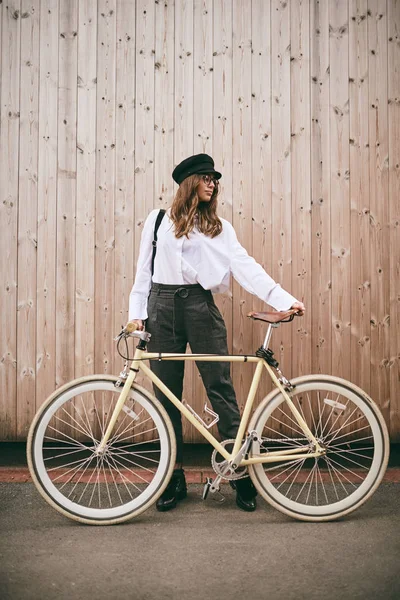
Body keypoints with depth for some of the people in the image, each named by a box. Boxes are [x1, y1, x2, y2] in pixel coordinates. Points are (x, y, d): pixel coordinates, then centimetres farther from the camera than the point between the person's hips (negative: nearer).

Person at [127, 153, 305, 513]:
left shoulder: (218, 227, 8)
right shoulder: (158, 221, 10)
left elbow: (245, 266, -2)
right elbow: (144, 270, 11)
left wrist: (284, 299, -13)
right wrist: (137, 312, 3)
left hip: (200, 307, -1)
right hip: (162, 307, 1)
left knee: (220, 388, -4)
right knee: (167, 395, 4)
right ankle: (175, 477, 16)